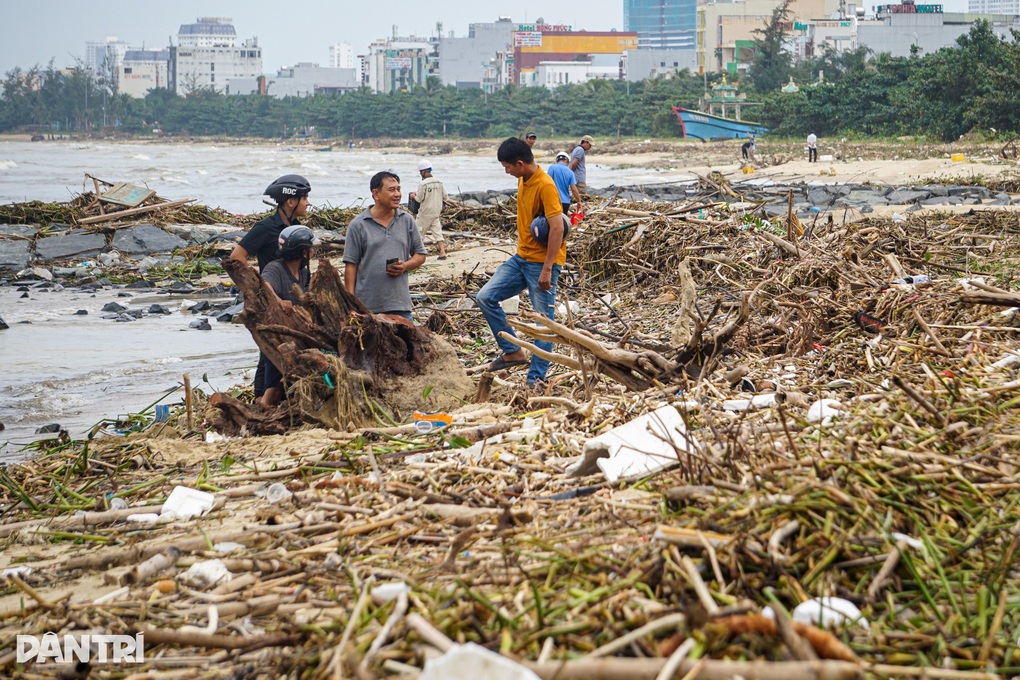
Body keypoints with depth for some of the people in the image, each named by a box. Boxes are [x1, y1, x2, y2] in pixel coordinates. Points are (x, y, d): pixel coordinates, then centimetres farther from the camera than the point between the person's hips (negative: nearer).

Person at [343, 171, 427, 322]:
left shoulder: (407, 221, 9)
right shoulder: (358, 225, 0)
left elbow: (420, 256, 14)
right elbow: (350, 265, -1)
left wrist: (405, 266, -8)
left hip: (400, 304, 2)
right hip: (367, 306, -2)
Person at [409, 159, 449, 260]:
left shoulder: (423, 184, -17)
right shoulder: (439, 183, 2)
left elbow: (419, 199, -14)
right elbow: (445, 197, 5)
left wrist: (413, 196, 6)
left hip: (425, 213, -5)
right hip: (436, 213, 5)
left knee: (418, 232, 7)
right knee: (437, 232, 6)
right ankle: (442, 252, -4)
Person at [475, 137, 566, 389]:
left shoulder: (545, 186, -19)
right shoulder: (522, 181, 7)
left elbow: (557, 228, -24)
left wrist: (547, 269, -25)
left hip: (541, 262, -9)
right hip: (521, 258, 9)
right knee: (485, 297, 2)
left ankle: (536, 378, 2)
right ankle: (513, 351, 8)